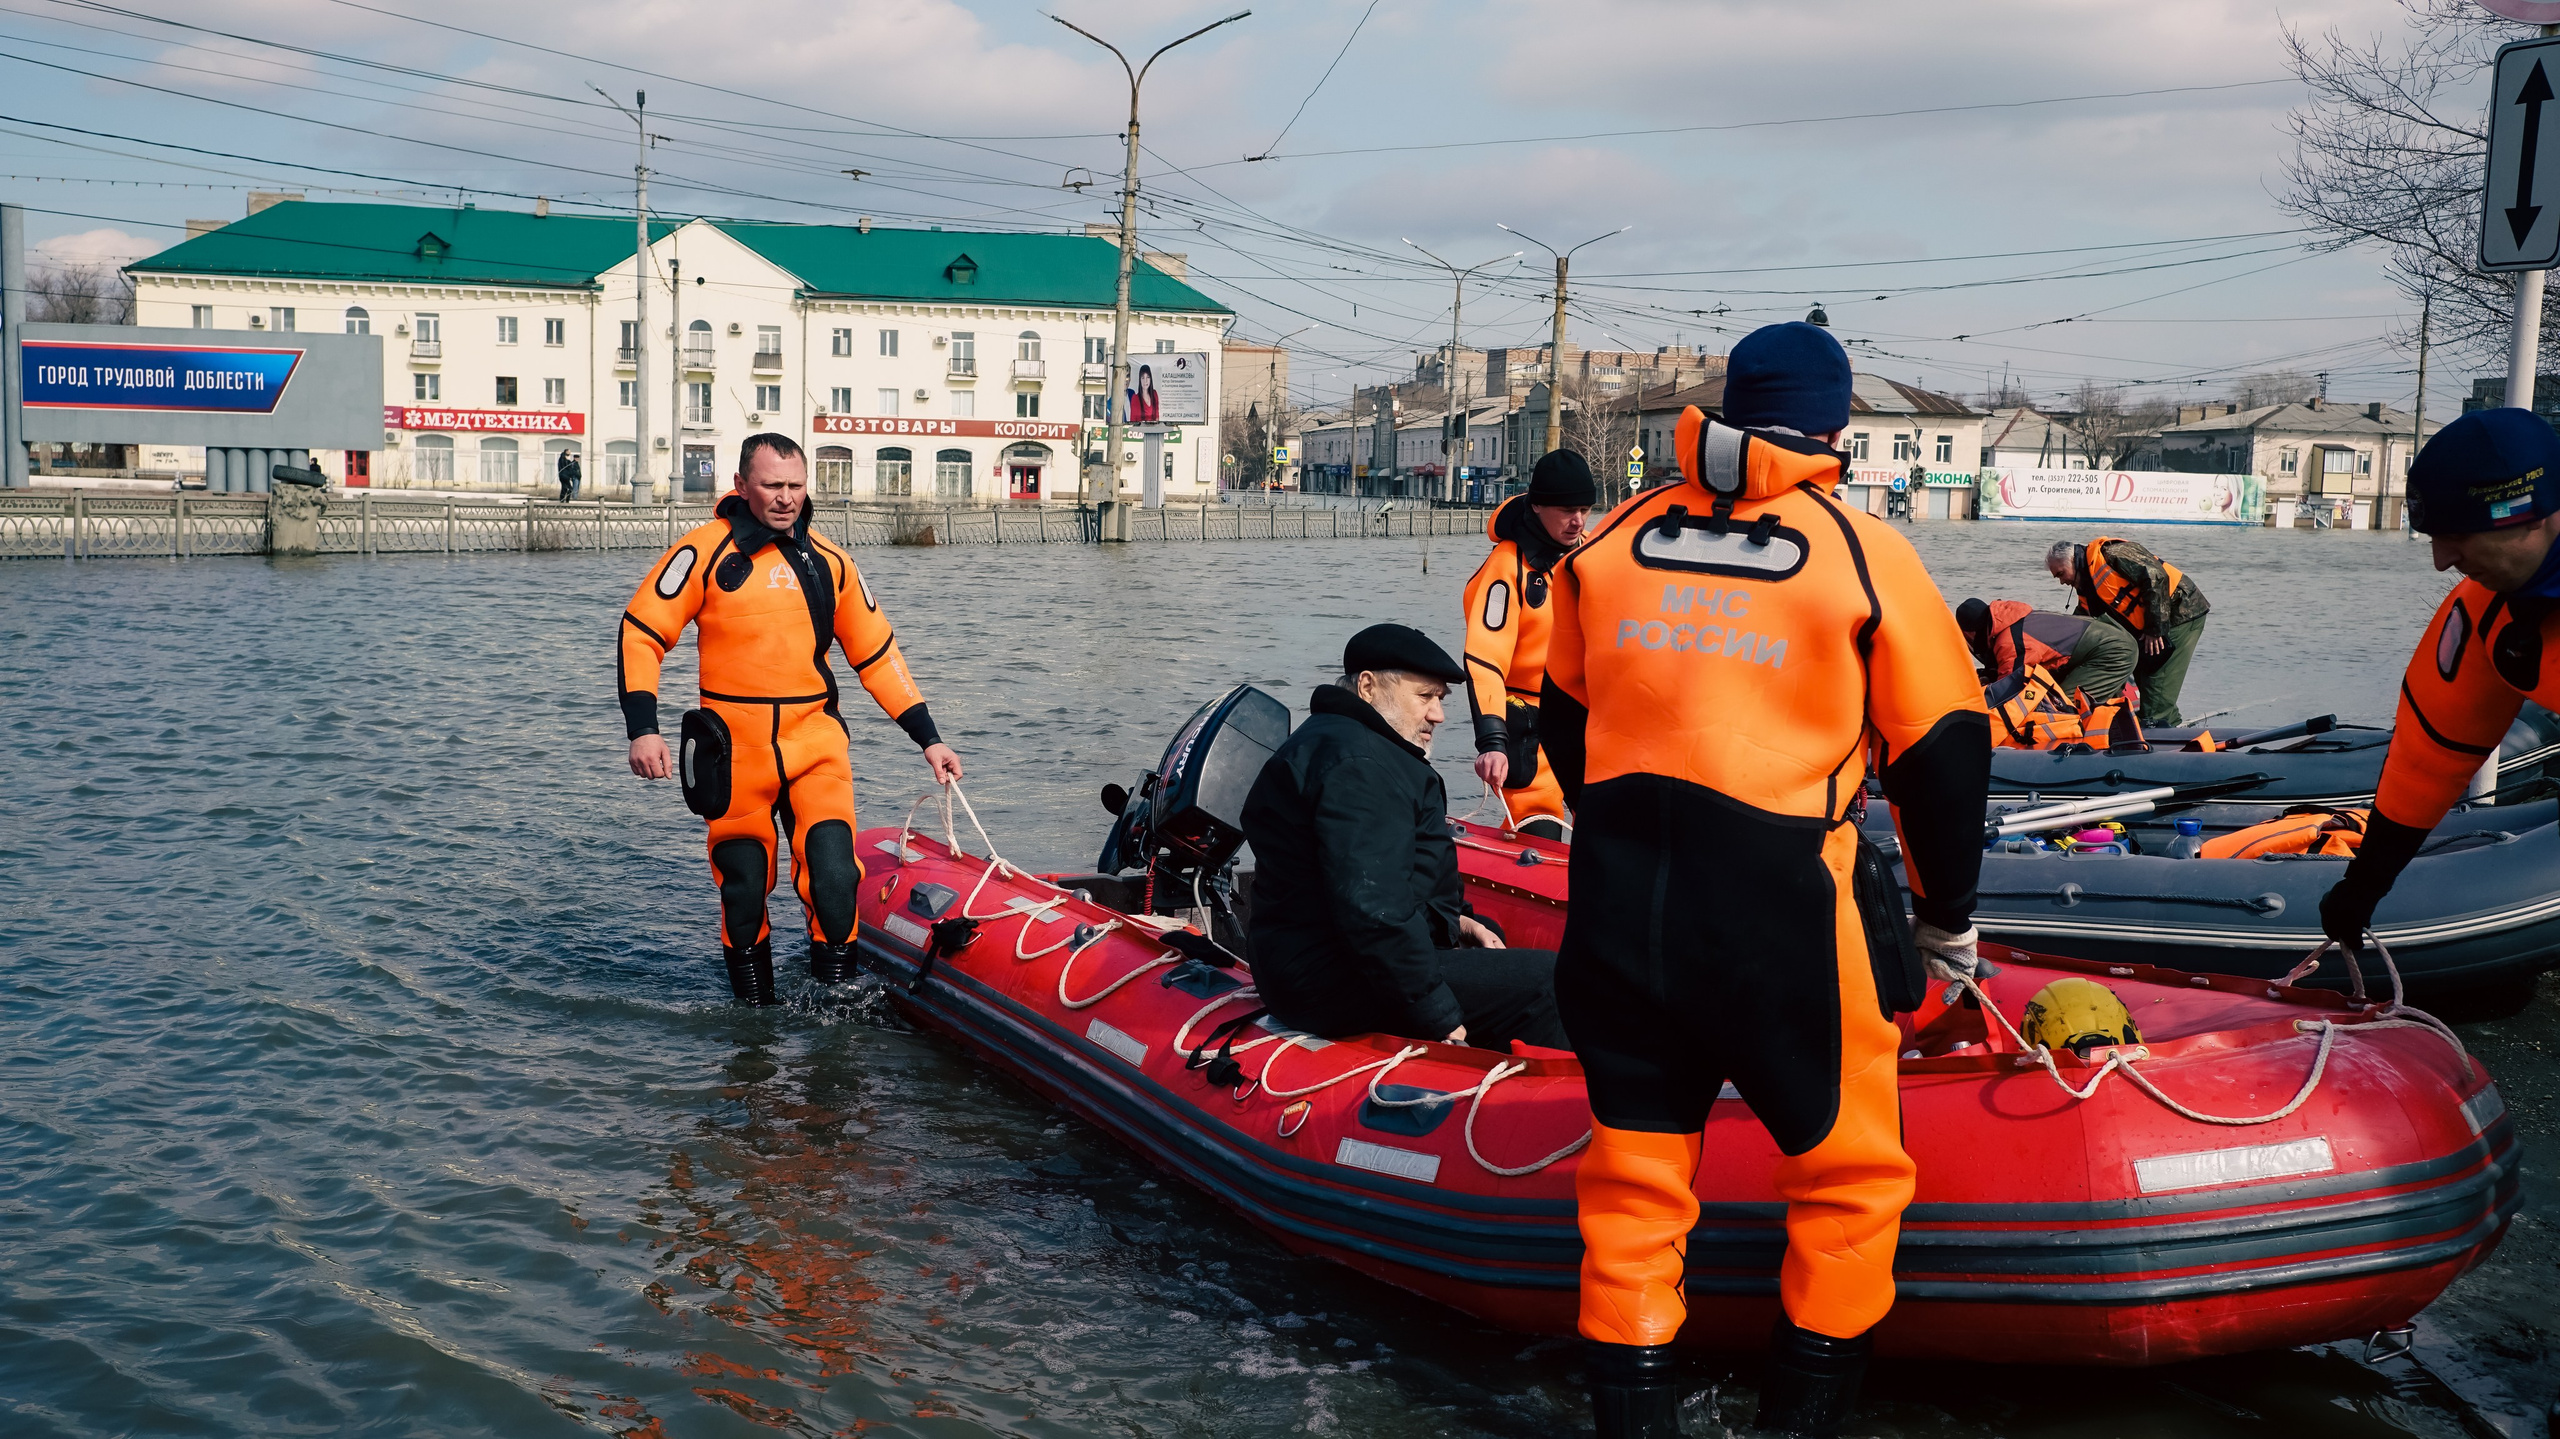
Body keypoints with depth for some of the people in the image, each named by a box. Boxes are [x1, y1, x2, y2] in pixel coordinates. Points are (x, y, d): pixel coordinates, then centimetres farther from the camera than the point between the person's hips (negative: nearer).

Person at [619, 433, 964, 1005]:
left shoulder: (829, 562, 8)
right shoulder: (706, 551, -3)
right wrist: (643, 728, -12)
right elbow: (641, 633, -2)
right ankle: (756, 1014, 29)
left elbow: (877, 654, 14)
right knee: (743, 890, 8)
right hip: (735, 751, -1)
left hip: (815, 743, 2)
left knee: (834, 879, -13)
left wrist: (927, 738, 10)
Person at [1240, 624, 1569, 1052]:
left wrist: (1451, 919, 11)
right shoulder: (1357, 766, -20)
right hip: (1336, 986, -12)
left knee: (1492, 935, 30)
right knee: (1546, 982, -15)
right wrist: (1440, 1020, -23)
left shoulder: (1328, 741, 17)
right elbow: (1371, 910, -29)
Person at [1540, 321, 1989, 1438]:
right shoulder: (1865, 554, -3)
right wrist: (1947, 915, 17)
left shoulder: (1611, 542, 7)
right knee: (1849, 1175, 17)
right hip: (1783, 921, -3)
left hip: (1615, 911, 4)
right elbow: (1944, 753, 2)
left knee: (1634, 1177, 17)